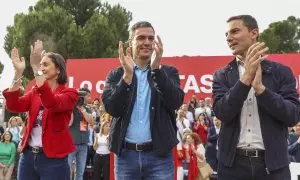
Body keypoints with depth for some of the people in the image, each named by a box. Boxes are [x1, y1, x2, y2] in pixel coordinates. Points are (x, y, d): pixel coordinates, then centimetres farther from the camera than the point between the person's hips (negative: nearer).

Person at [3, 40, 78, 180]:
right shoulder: (34, 92, 13)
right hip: (28, 155, 5)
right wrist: (18, 73, -13)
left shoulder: (69, 93, -3)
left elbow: (53, 104, -25)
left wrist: (36, 69, -28)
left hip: (53, 158, -5)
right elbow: (14, 106, -5)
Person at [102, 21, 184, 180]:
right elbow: (111, 109, -7)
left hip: (160, 155, 0)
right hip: (126, 155, 1)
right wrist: (127, 74, -17)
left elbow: (176, 102, -10)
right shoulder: (116, 75, 7)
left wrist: (156, 69, -19)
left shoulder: (168, 72, 6)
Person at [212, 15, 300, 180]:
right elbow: (222, 113, -10)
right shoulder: (222, 75, 4)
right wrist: (246, 77, -18)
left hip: (272, 163, 0)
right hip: (233, 162, 1)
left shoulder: (281, 71, 2)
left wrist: (260, 88, -17)